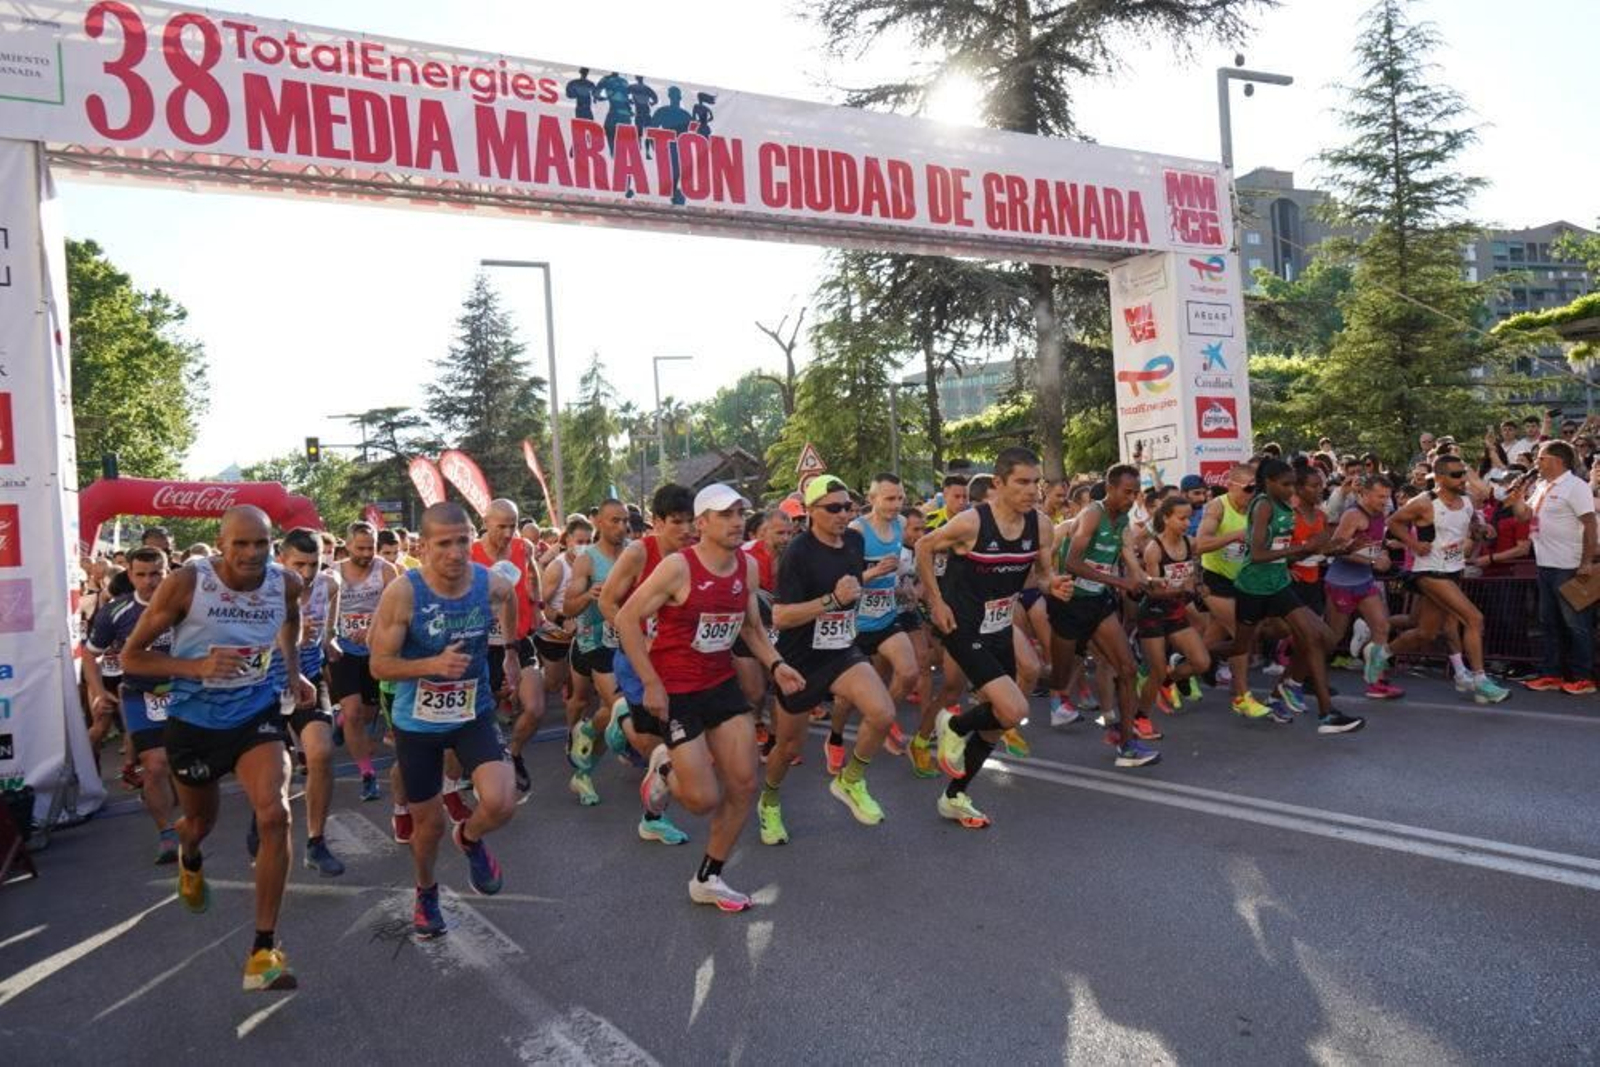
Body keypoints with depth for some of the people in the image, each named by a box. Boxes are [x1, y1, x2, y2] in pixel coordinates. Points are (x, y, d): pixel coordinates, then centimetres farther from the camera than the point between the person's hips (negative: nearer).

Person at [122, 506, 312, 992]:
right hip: (193, 719, -1)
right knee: (201, 820, 21)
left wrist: (293, 672, 11)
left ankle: (264, 950, -9)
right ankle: (190, 861, 63)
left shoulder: (287, 582, -10)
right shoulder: (185, 582, -20)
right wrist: (199, 667, -27)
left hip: (256, 713, 1)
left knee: (275, 815, -20)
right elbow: (132, 656, -12)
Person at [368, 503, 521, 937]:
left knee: (501, 803, -20)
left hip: (475, 714, 1)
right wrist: (434, 664, -32)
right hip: (417, 722, -1)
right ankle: (426, 892, 46)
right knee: (428, 821, 13)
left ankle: (470, 839, 18)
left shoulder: (494, 586, -14)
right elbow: (379, 665, -16)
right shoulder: (402, 594, -21)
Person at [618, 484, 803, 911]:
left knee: (744, 784, 4)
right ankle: (663, 769, 28)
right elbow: (627, 619, -15)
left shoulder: (748, 567, 0)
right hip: (674, 691, -6)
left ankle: (708, 879, 23)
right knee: (704, 799, -7)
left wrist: (775, 665, -3)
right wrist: (651, 683, -17)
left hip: (722, 683, 7)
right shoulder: (678, 567, -20)